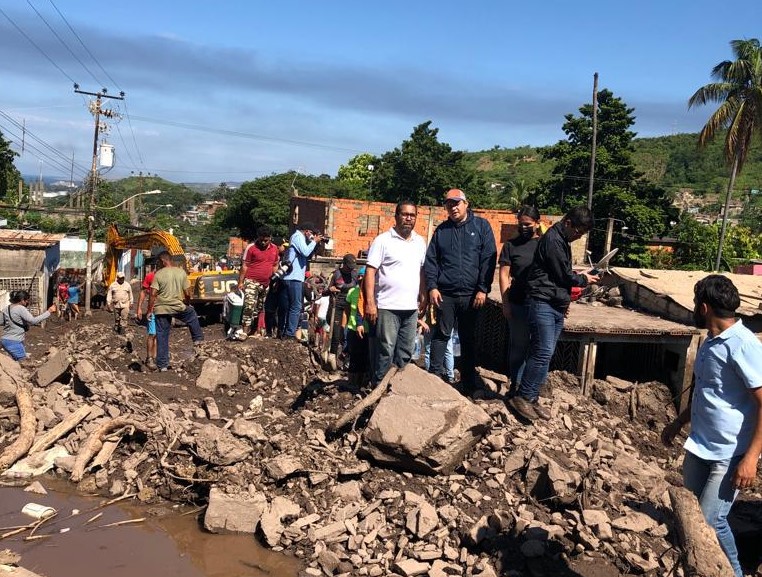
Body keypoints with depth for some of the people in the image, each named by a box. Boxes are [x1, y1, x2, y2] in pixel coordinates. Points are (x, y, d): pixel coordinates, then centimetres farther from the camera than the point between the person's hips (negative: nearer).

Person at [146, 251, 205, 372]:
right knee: (192, 315, 32)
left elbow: (153, 294, -11)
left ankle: (162, 365, 12)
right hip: (178, 307, 1)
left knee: (162, 337, 8)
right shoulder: (181, 272, -2)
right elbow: (187, 293, 0)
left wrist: (149, 309, -2)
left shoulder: (159, 274, -7)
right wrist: (186, 302, 20)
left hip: (161, 309, 0)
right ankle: (198, 340, 32)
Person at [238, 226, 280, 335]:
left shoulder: (274, 248, 7)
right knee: (249, 306, -16)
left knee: (259, 308, 13)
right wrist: (240, 282, -8)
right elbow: (244, 266, -6)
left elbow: (275, 265, 17)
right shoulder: (251, 247, -8)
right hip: (251, 282, -5)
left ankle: (255, 329, 24)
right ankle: (245, 331, -16)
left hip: (266, 284, 6)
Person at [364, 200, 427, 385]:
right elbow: (370, 272, -10)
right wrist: (370, 302, -16)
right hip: (388, 307, -6)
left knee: (405, 354, 11)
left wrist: (423, 296, 12)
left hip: (411, 308, 6)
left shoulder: (420, 242, 12)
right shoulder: (383, 240, -5)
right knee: (385, 353, -3)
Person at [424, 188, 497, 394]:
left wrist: (483, 289, -10)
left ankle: (468, 382, 17)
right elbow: (431, 260, 8)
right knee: (441, 334, 4)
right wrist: (432, 287, -4)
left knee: (469, 338, 9)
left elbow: (489, 259, -4)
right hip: (445, 293, 1)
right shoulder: (441, 230, 9)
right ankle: (435, 375, 12)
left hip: (471, 295, -1)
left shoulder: (481, 226, 2)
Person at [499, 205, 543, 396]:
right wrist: (505, 303, -7)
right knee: (518, 346, 7)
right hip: (518, 304, -1)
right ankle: (516, 383, 17)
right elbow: (504, 274, 0)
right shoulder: (511, 245, 3)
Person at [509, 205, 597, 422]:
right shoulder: (553, 239, -13)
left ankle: (532, 398, 13)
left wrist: (565, 299, 13)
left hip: (556, 306, 10)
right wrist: (584, 279, 6)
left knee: (544, 354, 8)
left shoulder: (562, 240, 17)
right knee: (543, 353, -12)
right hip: (543, 303, -9)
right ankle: (521, 398, -5)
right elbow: (564, 275, -12)